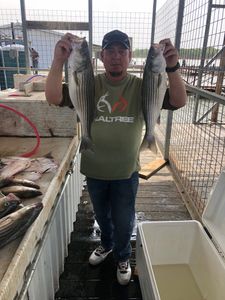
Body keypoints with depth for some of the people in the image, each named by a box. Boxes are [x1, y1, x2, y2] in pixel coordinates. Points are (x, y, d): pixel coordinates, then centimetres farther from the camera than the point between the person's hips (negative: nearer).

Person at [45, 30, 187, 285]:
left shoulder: (142, 87, -10)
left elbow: (179, 102, -19)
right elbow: (53, 98, -19)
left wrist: (172, 67, -36)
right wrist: (58, 61, -35)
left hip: (126, 172, -1)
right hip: (94, 171, 2)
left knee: (123, 221, 17)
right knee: (101, 215, 26)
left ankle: (122, 257, 48)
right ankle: (106, 244, 57)